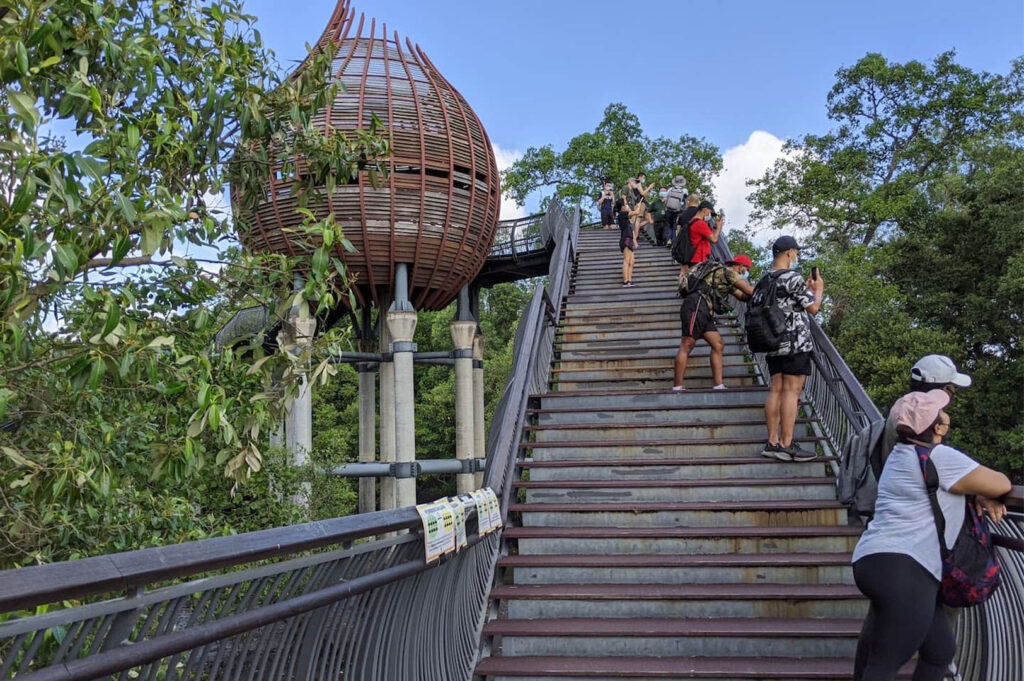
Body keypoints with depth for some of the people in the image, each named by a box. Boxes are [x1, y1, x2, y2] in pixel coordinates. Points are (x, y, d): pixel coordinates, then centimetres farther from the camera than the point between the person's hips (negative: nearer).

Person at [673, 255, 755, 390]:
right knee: (686, 346, -11)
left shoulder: (728, 282, 31)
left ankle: (719, 385, 0)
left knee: (718, 345, 5)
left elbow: (743, 296, 31)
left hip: (704, 312, 10)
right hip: (696, 305, -10)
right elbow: (749, 291, -1)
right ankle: (677, 387, -13)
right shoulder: (728, 271, 1)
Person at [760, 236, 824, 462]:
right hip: (795, 342, -8)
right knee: (791, 391, -7)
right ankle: (787, 445, -8)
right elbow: (813, 307, -7)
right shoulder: (793, 278, -12)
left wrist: (806, 289, 26)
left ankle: (773, 442, 9)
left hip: (773, 344, 8)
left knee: (776, 390, 8)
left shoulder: (765, 280, 13)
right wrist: (819, 289, 11)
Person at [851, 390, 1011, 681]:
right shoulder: (940, 457, -12)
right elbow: (1000, 484, -7)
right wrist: (985, 493, 16)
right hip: (901, 570, -10)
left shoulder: (904, 454, 16)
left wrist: (982, 497, 8)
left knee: (941, 650, 18)